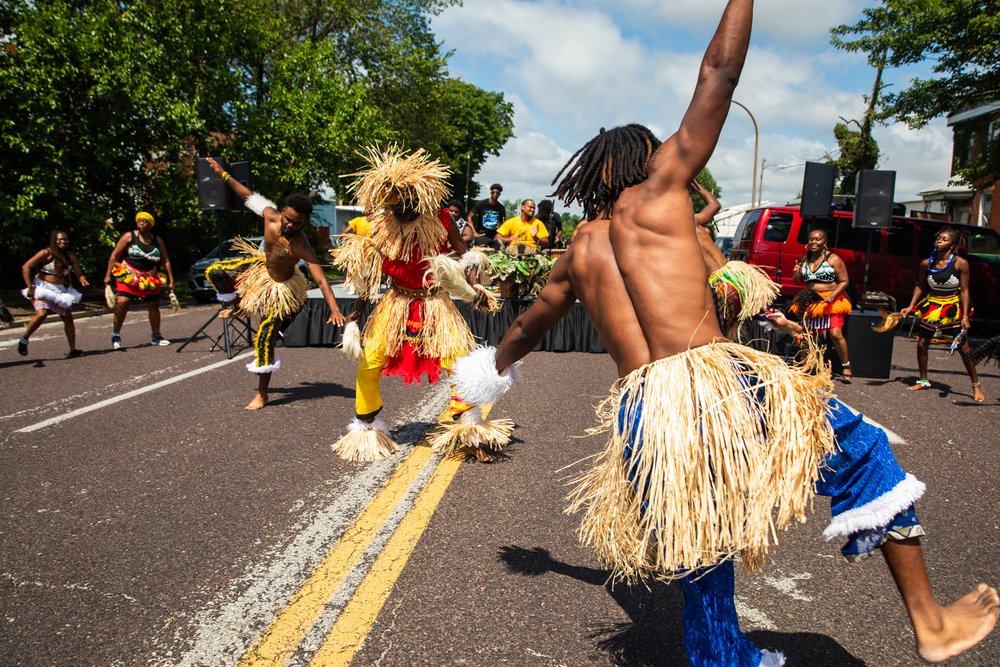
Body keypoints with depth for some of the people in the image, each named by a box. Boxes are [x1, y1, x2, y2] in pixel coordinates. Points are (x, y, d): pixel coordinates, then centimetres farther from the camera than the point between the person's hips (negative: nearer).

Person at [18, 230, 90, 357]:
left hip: (62, 292, 6)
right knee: (41, 314, -26)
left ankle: (73, 350, 13)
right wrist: (30, 287, -18)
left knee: (68, 318, 5)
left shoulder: (70, 257, 4)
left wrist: (83, 280, -18)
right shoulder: (46, 253, -10)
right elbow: (26, 267, -13)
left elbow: (79, 274, 7)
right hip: (44, 289, -6)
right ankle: (24, 340, -6)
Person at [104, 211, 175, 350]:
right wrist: (108, 275, -9)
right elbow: (114, 256, -3)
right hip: (128, 276, -3)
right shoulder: (129, 237, -4)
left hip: (149, 278, 3)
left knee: (154, 306, 7)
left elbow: (165, 261, 7)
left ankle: (156, 337, 21)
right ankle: (116, 335, -6)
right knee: (122, 302, -19)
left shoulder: (158, 241, 4)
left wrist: (171, 281, 2)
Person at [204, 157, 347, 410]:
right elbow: (249, 196, -1)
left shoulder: (300, 246, -34)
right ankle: (239, 306, 35)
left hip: (281, 288, -6)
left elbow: (320, 278, -40)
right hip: (262, 265, 6)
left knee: (264, 339, -6)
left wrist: (334, 310, -50)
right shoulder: (270, 216, -20)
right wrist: (224, 175, 6)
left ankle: (262, 394, 8)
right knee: (214, 272, 8)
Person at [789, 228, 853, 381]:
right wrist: (796, 273, -6)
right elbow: (797, 281, 17)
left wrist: (832, 296, -21)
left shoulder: (833, 259, -7)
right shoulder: (804, 259, 9)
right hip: (810, 302, 5)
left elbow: (844, 281, -7)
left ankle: (846, 366, -2)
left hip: (831, 302, -5)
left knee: (835, 333, -17)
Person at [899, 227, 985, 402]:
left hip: (953, 309, -3)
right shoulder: (926, 263, -4)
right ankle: (923, 381, 23)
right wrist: (911, 307, -2)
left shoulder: (961, 263, -11)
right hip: (931, 307, 3)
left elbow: (964, 291, -10)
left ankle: (976, 386, 12)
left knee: (964, 349, -1)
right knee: (921, 344, 5)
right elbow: (919, 286, 7)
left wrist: (965, 316, -14)